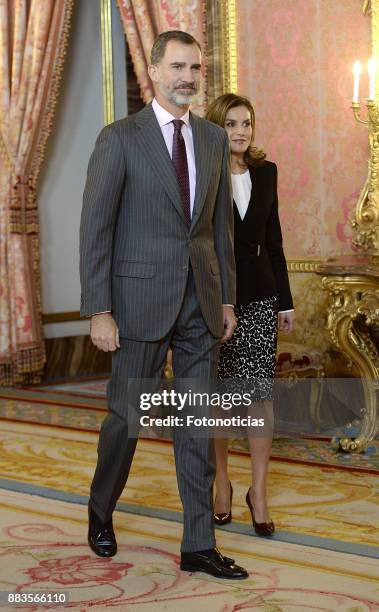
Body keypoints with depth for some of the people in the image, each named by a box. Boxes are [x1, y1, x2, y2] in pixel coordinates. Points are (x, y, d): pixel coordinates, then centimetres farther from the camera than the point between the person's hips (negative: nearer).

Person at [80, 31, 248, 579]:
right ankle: (101, 512, 34)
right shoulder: (120, 138, -6)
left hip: (201, 301, 4)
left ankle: (199, 546, 14)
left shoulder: (214, 139, 9)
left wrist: (227, 298, 10)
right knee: (127, 414, 7)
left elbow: (221, 223, 14)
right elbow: (95, 227, -9)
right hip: (141, 298, -4)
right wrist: (99, 311, -13)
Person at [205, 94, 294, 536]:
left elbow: (273, 240, 12)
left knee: (261, 394, -2)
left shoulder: (265, 172, 7)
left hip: (258, 294, 3)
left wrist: (285, 301, 11)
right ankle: (222, 485, 22)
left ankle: (258, 492, 9)